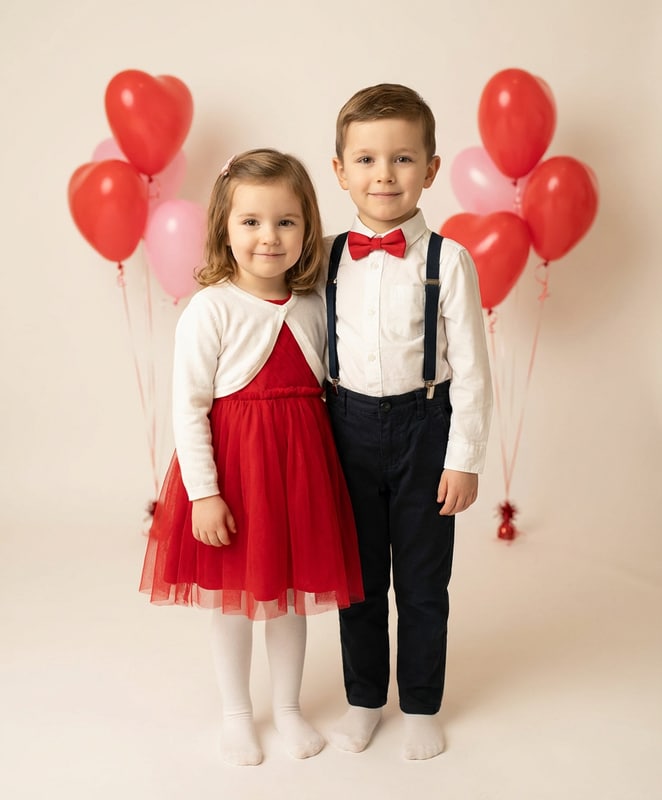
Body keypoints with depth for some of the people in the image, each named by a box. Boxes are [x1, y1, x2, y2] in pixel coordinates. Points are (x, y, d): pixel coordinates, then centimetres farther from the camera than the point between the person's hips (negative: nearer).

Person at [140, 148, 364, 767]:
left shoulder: (315, 307, 0)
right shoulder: (210, 310, -14)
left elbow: (327, 390, 8)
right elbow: (188, 408, -14)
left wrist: (326, 458, 8)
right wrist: (204, 493, -16)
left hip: (301, 462, 4)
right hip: (231, 465, -3)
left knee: (293, 592, 16)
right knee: (233, 598, 12)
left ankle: (287, 706, 38)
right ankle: (236, 713, 35)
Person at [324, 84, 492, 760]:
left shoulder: (448, 260, -9)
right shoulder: (326, 258, -1)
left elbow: (470, 368, -7)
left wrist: (465, 458, -8)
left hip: (423, 427, -2)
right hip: (349, 426, 2)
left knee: (423, 581, 12)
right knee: (359, 576, 15)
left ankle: (421, 705, 32)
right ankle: (364, 699, 35)